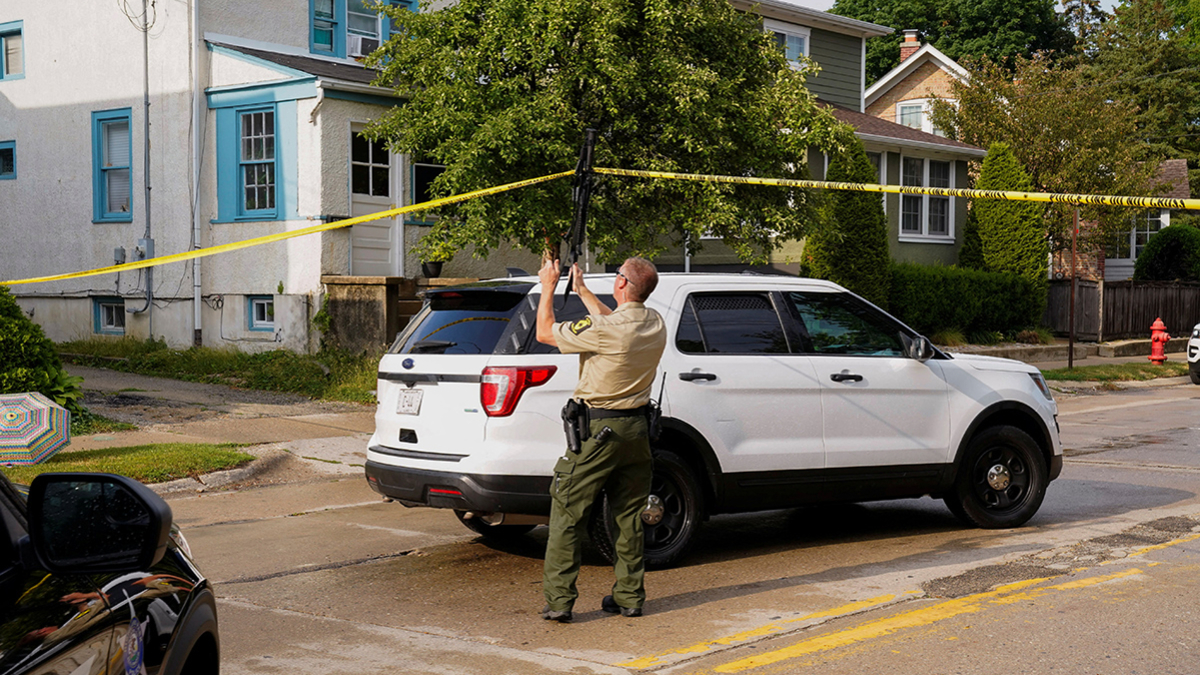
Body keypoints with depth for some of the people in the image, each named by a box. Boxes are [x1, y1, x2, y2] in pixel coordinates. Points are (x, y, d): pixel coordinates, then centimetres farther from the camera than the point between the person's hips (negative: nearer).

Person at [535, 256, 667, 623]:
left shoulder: (605, 329, -20)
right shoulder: (655, 325, 1)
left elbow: (545, 333, -8)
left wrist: (548, 286, 4)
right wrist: (582, 290, 29)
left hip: (598, 431, -7)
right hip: (636, 428, 7)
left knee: (566, 516, 1)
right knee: (629, 517, 14)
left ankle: (558, 601, 0)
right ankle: (629, 596, 19)